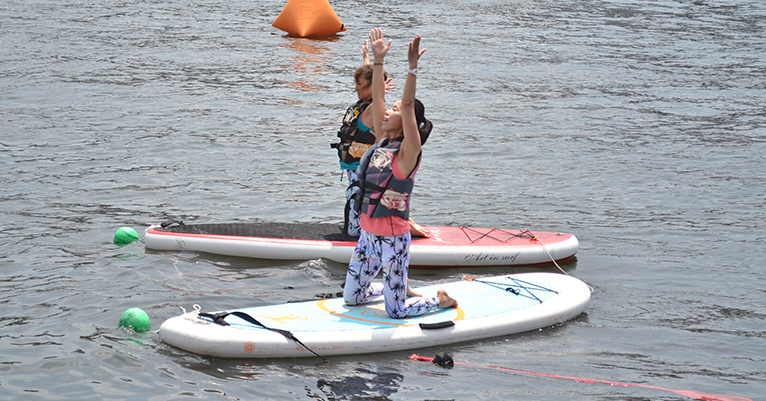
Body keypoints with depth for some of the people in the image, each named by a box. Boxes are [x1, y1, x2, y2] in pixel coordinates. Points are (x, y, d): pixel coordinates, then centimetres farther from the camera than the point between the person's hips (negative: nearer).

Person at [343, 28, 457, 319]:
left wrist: (413, 67, -34)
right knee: (351, 298, 17)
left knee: (396, 312, -1)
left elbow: (408, 105, -27)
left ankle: (441, 300, 24)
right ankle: (397, 287, 38)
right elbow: (377, 97, 3)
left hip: (393, 239, -8)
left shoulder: (407, 151, -14)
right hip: (368, 234, 8)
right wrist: (379, 60, 0)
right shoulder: (383, 142, 5)